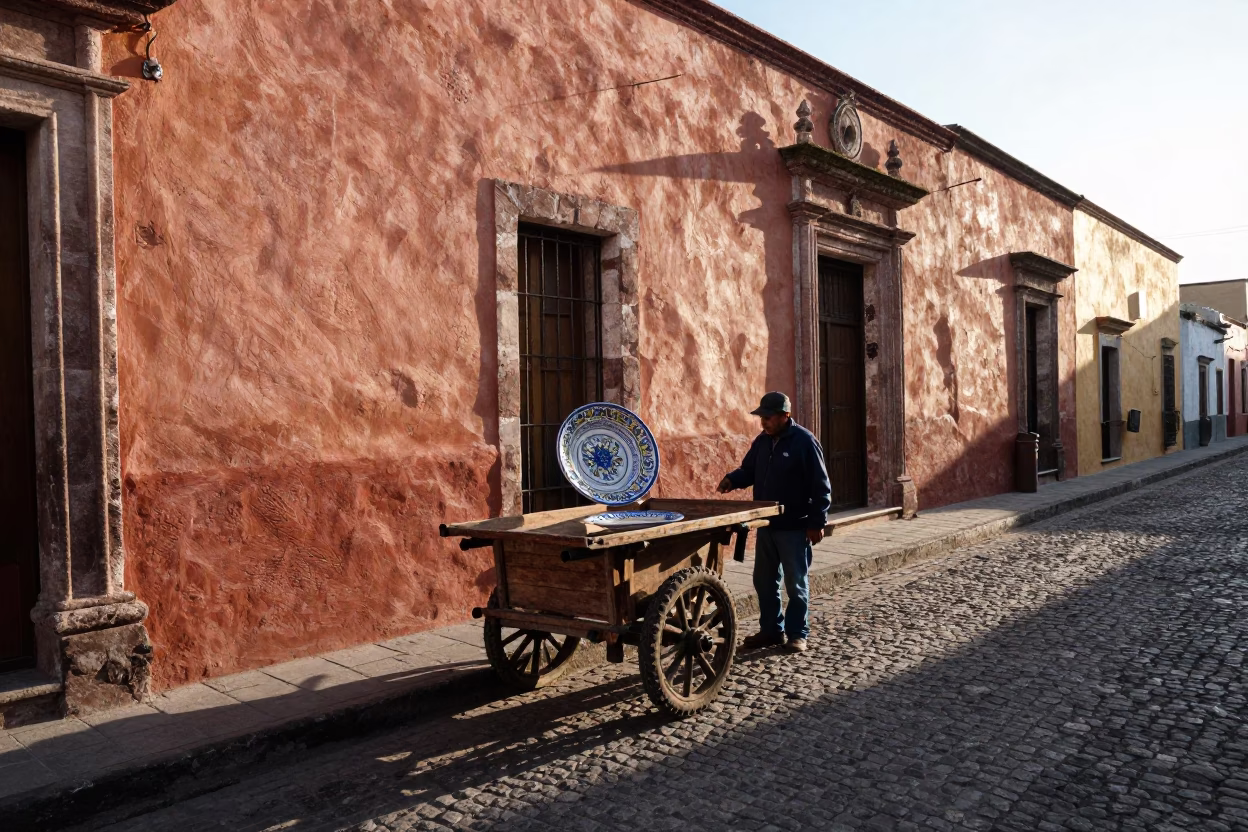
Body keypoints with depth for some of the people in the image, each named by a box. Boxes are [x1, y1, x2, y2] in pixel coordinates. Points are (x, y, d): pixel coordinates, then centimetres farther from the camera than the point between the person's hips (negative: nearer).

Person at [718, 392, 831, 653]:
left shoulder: (804, 441, -13)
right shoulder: (762, 441, 7)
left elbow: (820, 486, -13)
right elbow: (748, 470, 18)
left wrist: (817, 523, -15)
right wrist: (732, 480, -5)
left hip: (794, 528, -7)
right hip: (766, 525, 7)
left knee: (796, 584, 4)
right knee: (764, 581, 13)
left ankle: (797, 634, 16)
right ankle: (771, 629, 25)